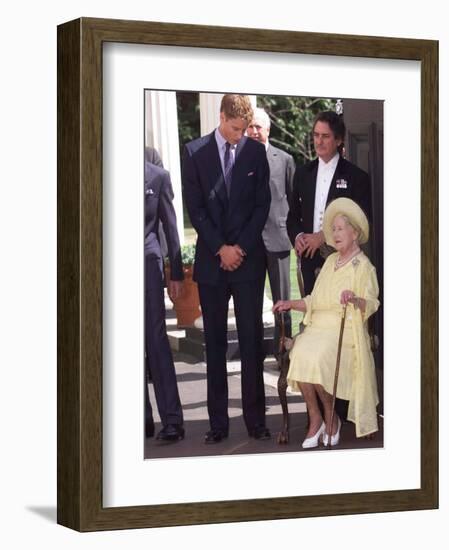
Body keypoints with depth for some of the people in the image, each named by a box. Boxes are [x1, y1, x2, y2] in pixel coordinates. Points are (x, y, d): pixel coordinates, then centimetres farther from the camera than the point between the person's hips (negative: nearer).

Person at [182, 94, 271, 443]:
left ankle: (256, 419, 6)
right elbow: (195, 207, -1)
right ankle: (218, 422, 8)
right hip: (212, 260, 0)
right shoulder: (195, 152, 2)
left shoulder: (256, 152, 4)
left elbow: (263, 204, 3)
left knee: (252, 339, 0)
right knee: (215, 343, 4)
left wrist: (241, 247, -7)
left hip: (249, 259, 0)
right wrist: (221, 248, -8)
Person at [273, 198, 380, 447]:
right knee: (300, 354, -26)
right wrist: (291, 304, 10)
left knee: (317, 358, -32)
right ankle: (315, 419, -16)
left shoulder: (363, 266, 2)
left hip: (346, 330, -5)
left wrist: (355, 299, -31)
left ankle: (331, 417, -10)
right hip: (319, 325, 5)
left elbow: (371, 304, -11)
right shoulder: (331, 261, 22)